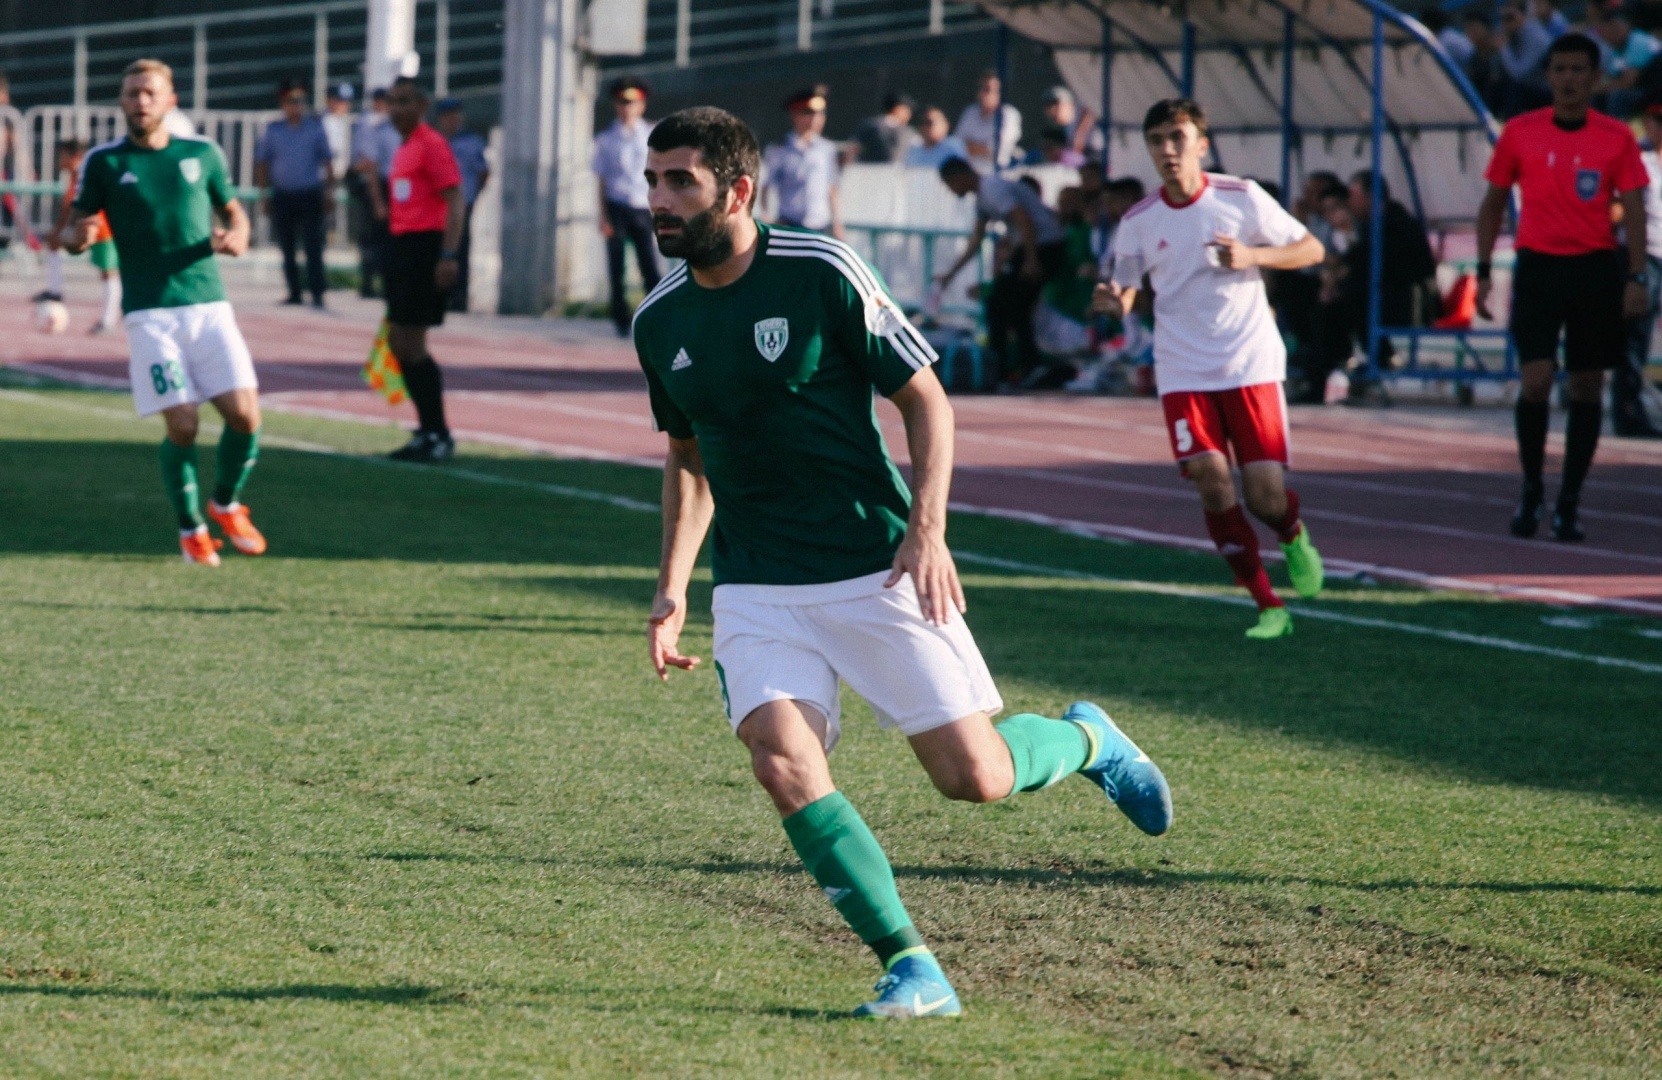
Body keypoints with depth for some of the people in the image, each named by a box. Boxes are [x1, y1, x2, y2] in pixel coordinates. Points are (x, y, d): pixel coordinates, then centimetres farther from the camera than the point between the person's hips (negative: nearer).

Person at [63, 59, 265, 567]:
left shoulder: (202, 154, 9)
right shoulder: (103, 162, 3)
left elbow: (233, 211, 19)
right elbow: (74, 233, 6)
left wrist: (236, 236, -4)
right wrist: (77, 237, -19)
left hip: (209, 304, 2)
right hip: (150, 314, -2)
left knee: (244, 414, -8)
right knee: (182, 425, -10)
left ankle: (226, 505, 20)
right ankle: (190, 529, 12)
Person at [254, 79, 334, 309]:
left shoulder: (315, 127, 3)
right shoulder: (273, 130, 7)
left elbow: (327, 160, 6)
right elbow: (262, 161, 12)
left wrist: (329, 189, -2)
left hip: (310, 195, -3)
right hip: (282, 195, 3)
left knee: (313, 246, -9)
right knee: (287, 248, 7)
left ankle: (317, 294, -11)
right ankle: (295, 293, 16)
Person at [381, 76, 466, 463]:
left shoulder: (431, 144, -10)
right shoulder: (404, 150, 18)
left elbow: (455, 201, -17)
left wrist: (448, 256, -24)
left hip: (426, 246, -10)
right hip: (403, 246, 10)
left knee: (409, 343, -9)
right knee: (398, 341, 11)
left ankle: (438, 436, -3)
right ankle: (430, 431, 18)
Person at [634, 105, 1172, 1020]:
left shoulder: (821, 273, -10)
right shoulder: (659, 321, 4)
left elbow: (925, 398, -4)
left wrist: (927, 527, -16)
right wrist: (670, 590, 12)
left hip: (876, 567, -4)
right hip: (755, 588, 4)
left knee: (976, 777, -6)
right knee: (783, 764, -19)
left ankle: (1083, 741, 29)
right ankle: (911, 967, -9)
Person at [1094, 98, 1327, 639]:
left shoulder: (1242, 197, -4)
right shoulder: (1138, 221, 0)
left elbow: (1311, 249, 1)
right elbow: (1125, 292, 6)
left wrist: (1252, 255, -16)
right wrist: (1112, 300, -19)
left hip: (1251, 365, -1)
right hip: (1184, 371, 1)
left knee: (1266, 493, -7)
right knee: (1211, 481, -14)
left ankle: (1294, 538, 31)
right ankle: (1268, 606, -3)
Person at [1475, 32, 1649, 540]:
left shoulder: (1617, 138, 1)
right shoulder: (1520, 132, 3)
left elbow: (1633, 209, 1)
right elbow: (1493, 203, 10)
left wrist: (1637, 277, -9)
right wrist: (1483, 271, 4)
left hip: (1596, 270, 1)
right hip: (1537, 266, -1)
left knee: (1587, 388, 3)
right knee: (1535, 380, -12)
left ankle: (1568, 504, 12)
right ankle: (1531, 489, 8)